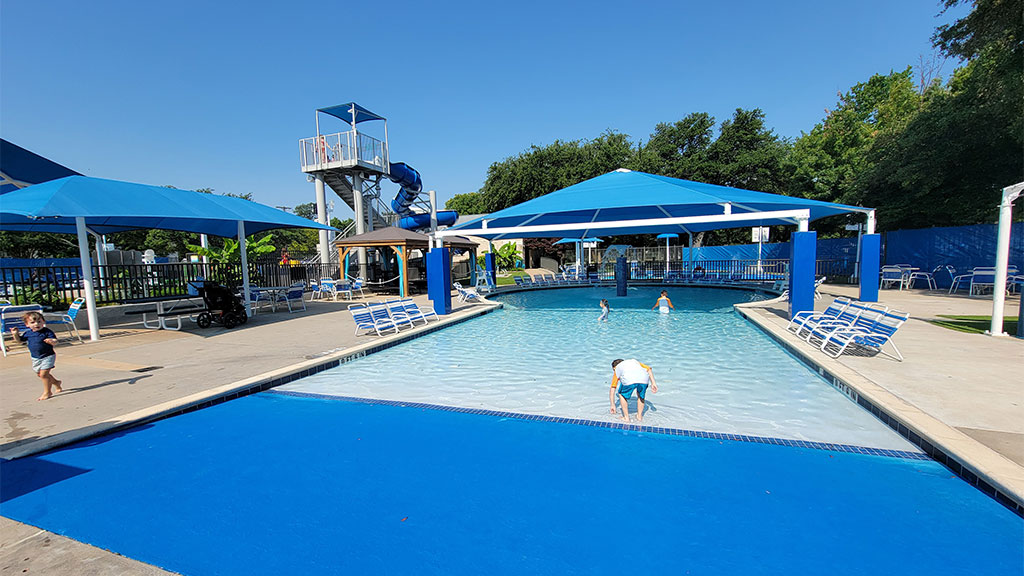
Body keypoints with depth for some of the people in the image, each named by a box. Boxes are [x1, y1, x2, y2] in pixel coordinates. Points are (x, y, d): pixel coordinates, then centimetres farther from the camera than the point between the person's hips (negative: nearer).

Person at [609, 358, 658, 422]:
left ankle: (626, 417, 26)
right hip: (644, 378, 3)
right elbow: (648, 369, 26)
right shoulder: (634, 361, 43)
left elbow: (612, 390, 35)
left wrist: (613, 405, 43)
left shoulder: (617, 369, 35)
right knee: (641, 395, 33)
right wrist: (653, 383, 22)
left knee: (622, 395, 27)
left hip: (629, 379, -2)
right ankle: (639, 416, 34)